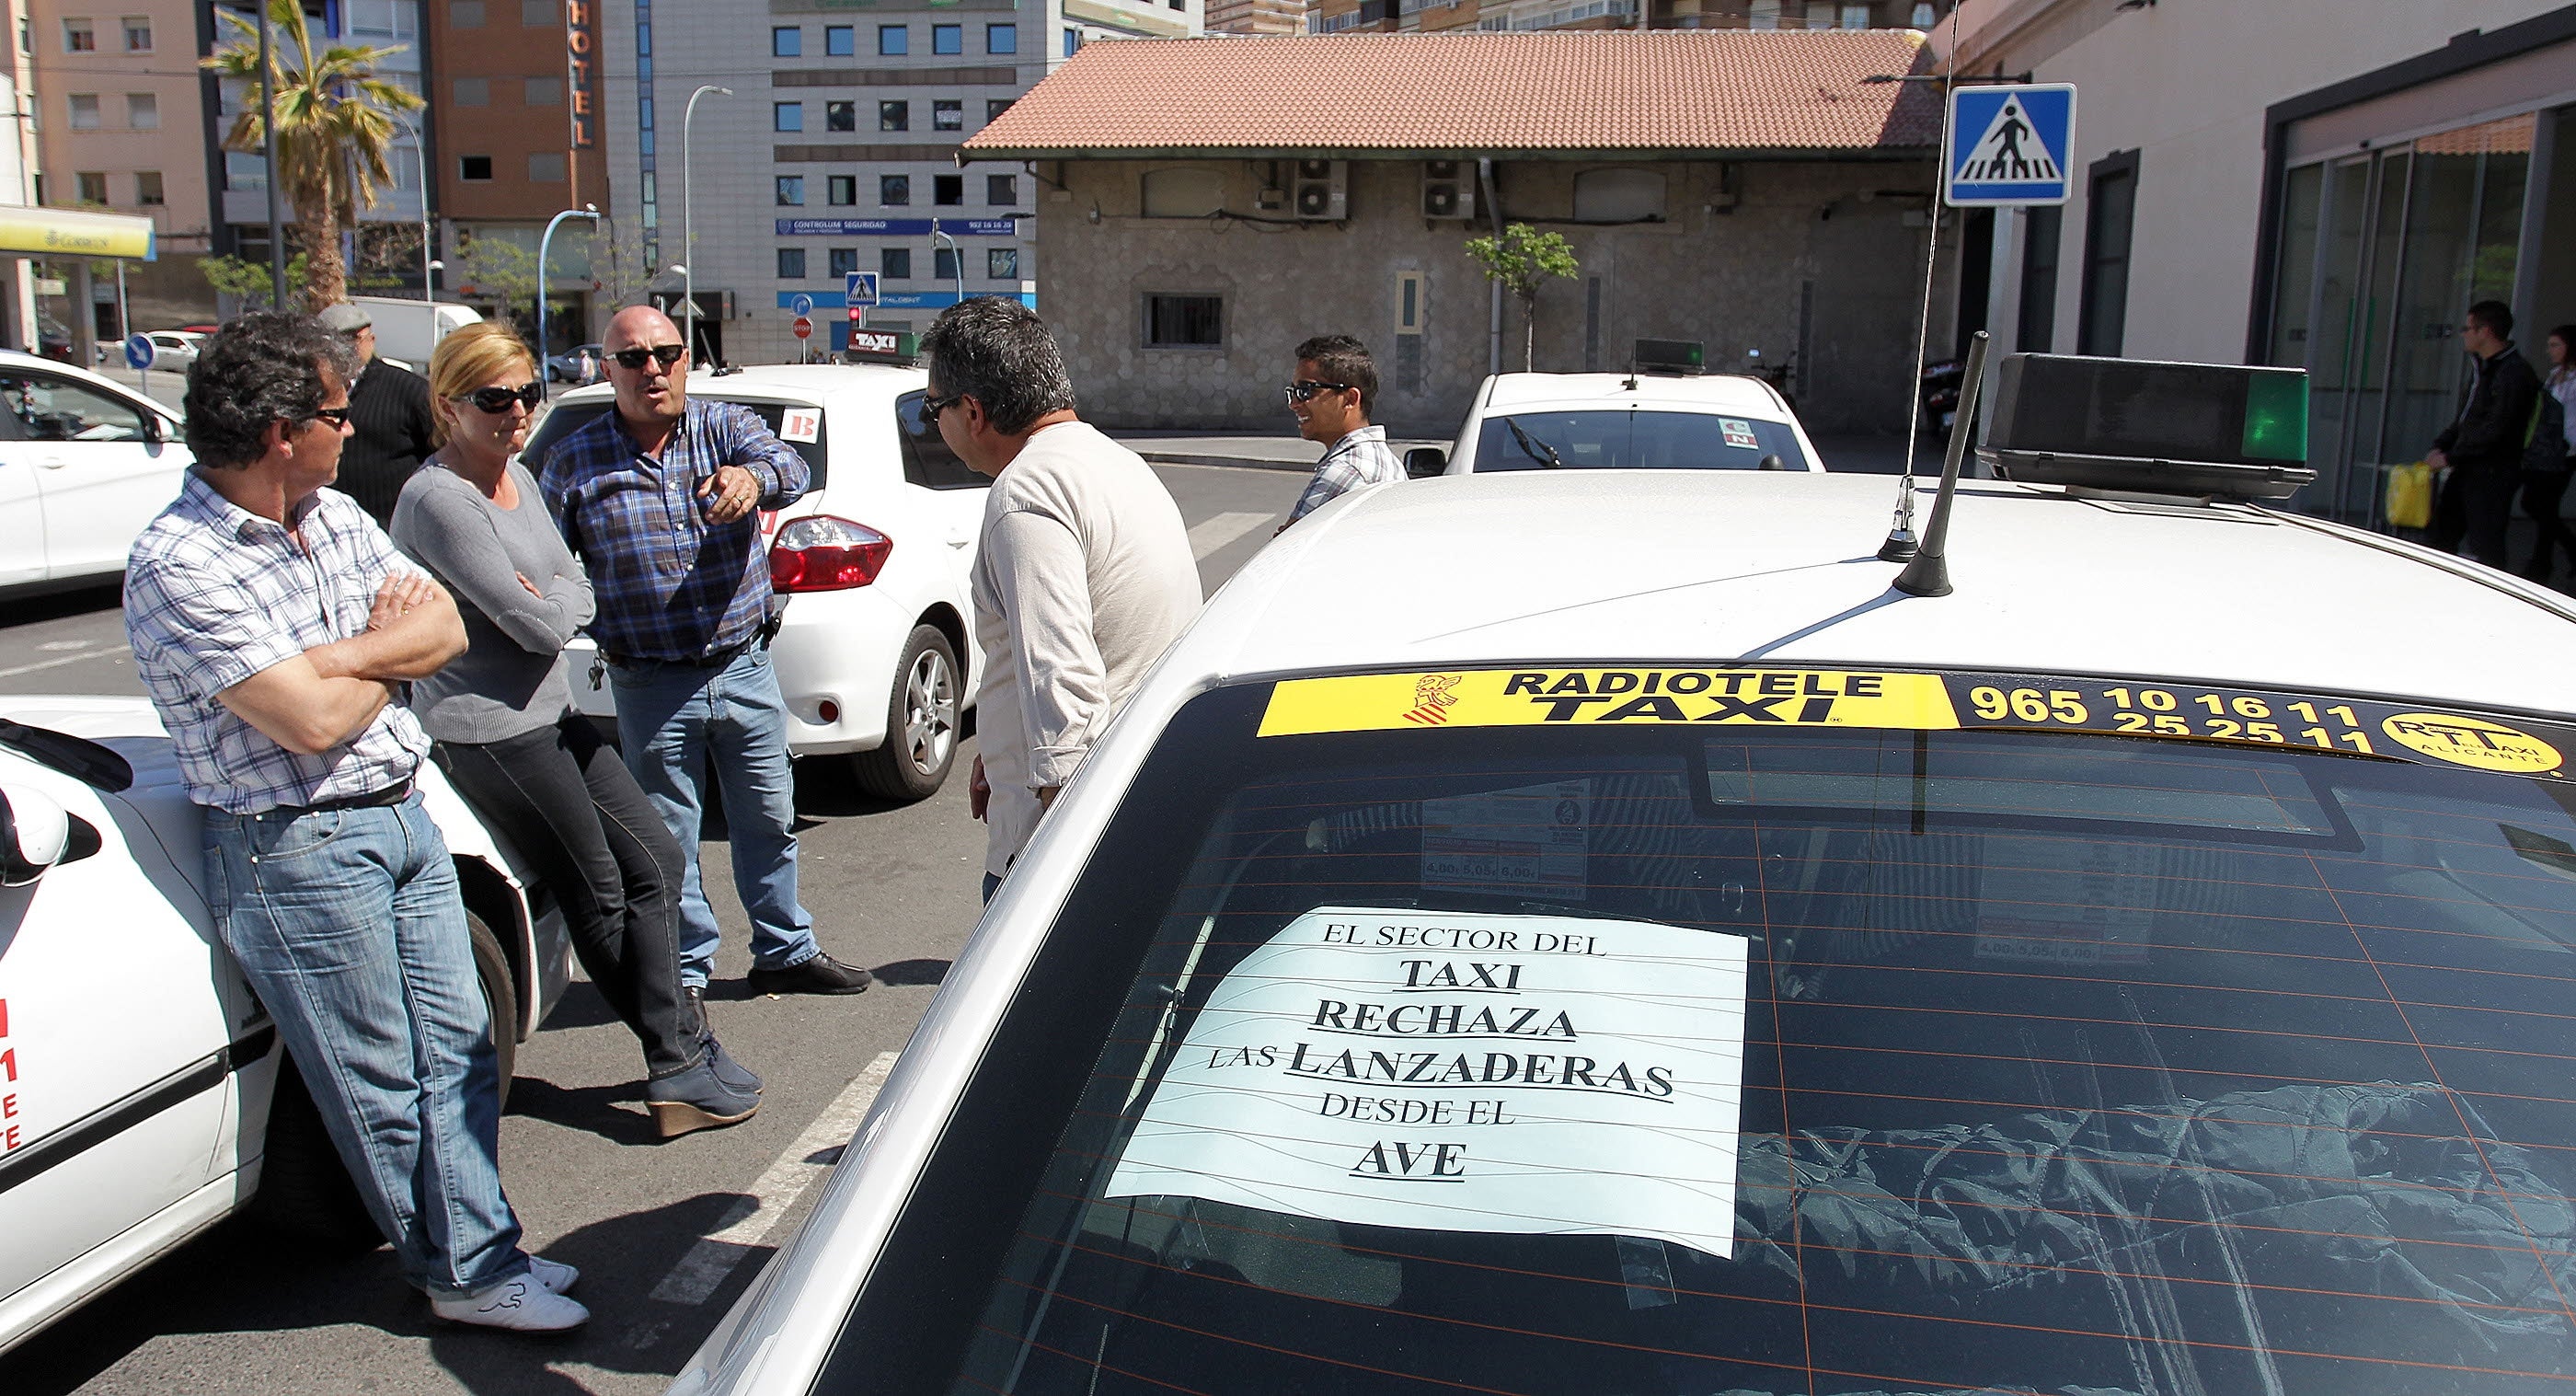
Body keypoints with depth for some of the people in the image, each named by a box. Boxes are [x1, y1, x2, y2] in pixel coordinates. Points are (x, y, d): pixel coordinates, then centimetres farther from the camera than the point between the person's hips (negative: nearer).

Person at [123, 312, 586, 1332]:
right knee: (380, 1086, 5)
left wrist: (342, 655, -14)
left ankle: (479, 1255, 22)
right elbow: (313, 720, -23)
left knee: (457, 1052, 10)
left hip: (404, 817, 8)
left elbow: (445, 630, 5)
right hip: (298, 853, -8)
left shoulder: (337, 515, 8)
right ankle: (465, 1270, 18)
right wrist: (392, 655, -4)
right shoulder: (176, 566, -18)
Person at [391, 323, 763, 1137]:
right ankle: (681, 1058, 16)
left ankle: (678, 1064, 16)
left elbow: (578, 596, 8)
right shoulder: (438, 501, -19)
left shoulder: (517, 477, 9)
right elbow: (537, 624, -22)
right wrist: (556, 599, -1)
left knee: (654, 863, 9)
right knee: (598, 896, 1)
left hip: (549, 715, 9)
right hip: (487, 732, -9)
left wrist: (547, 597, -14)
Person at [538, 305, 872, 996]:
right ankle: (684, 972, 24)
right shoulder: (574, 462, 0)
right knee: (668, 839, 7)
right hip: (652, 688, -1)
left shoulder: (727, 427, 1)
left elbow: (791, 469, -20)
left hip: (746, 671, 2)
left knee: (771, 821, 14)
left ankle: (785, 952, 31)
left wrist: (753, 476, -44)